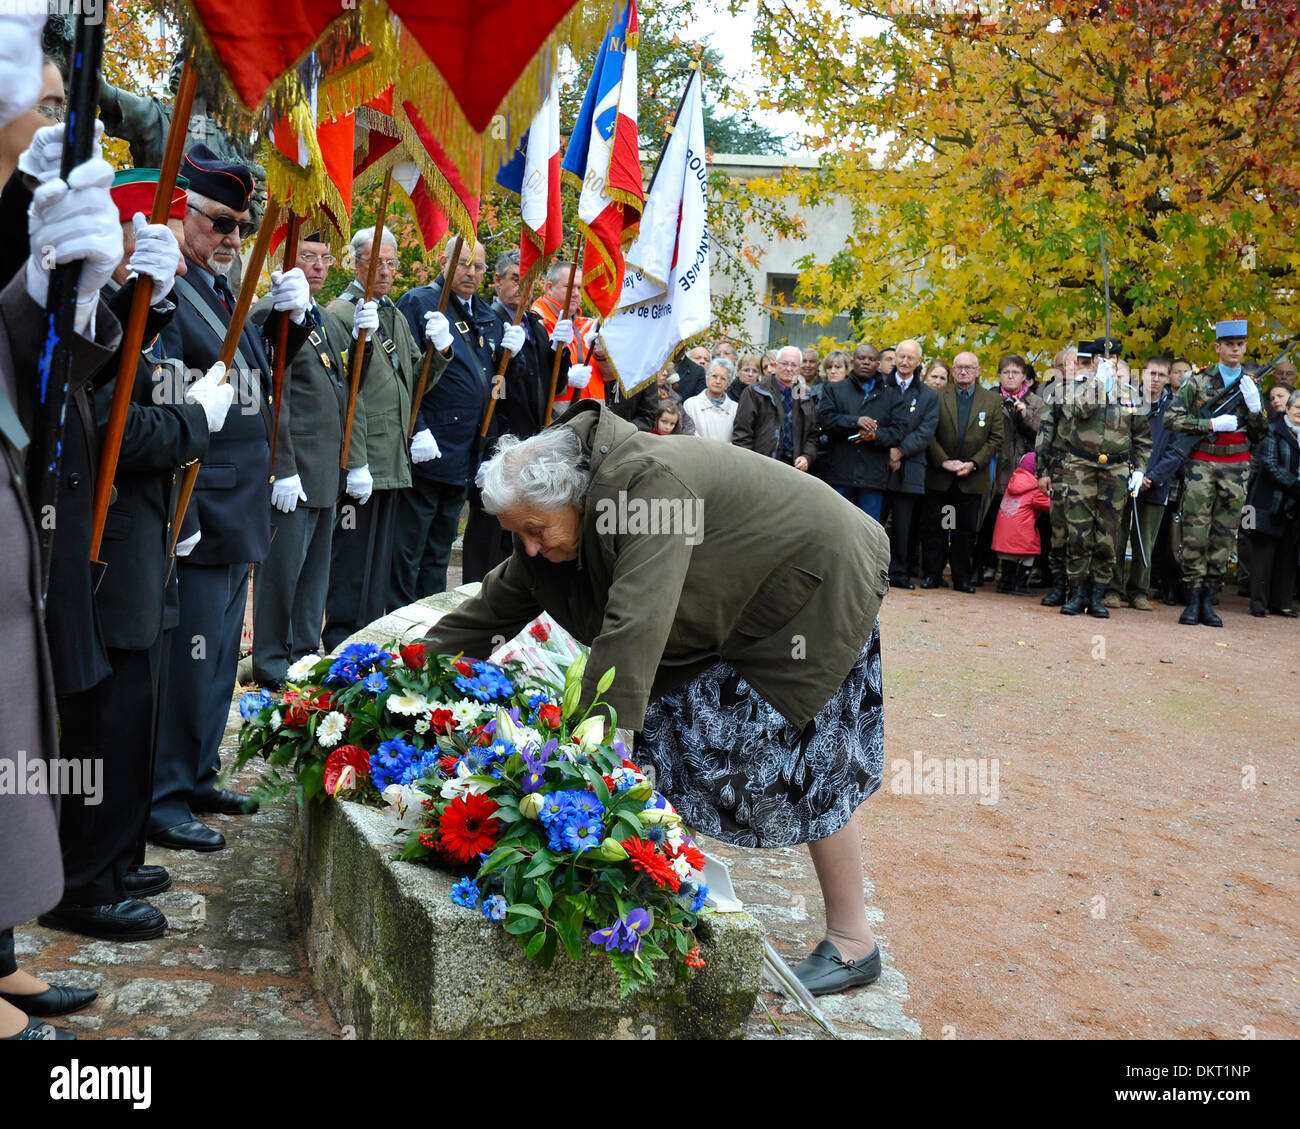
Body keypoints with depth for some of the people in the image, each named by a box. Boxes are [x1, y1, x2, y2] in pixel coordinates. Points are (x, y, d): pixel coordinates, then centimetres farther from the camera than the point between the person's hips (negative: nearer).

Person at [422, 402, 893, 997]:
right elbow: (495, 607, 2)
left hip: (815, 588, -9)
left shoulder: (647, 485, -36)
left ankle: (852, 945, 8)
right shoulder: (555, 515, -8)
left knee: (805, 766, -6)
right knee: (668, 733, 4)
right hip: (735, 610, 9)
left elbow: (633, 630, -42)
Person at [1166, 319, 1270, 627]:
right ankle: (1193, 600, -1)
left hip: (1236, 468, 3)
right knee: (1195, 532, -7)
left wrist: (1255, 406, -6)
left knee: (1224, 535, 2)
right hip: (1201, 463, -3)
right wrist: (1212, 423, -13)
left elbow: (1260, 436, 13)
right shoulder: (1198, 380, 2)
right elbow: (1171, 419, -5)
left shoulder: (1252, 384, 11)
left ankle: (1209, 600, 8)